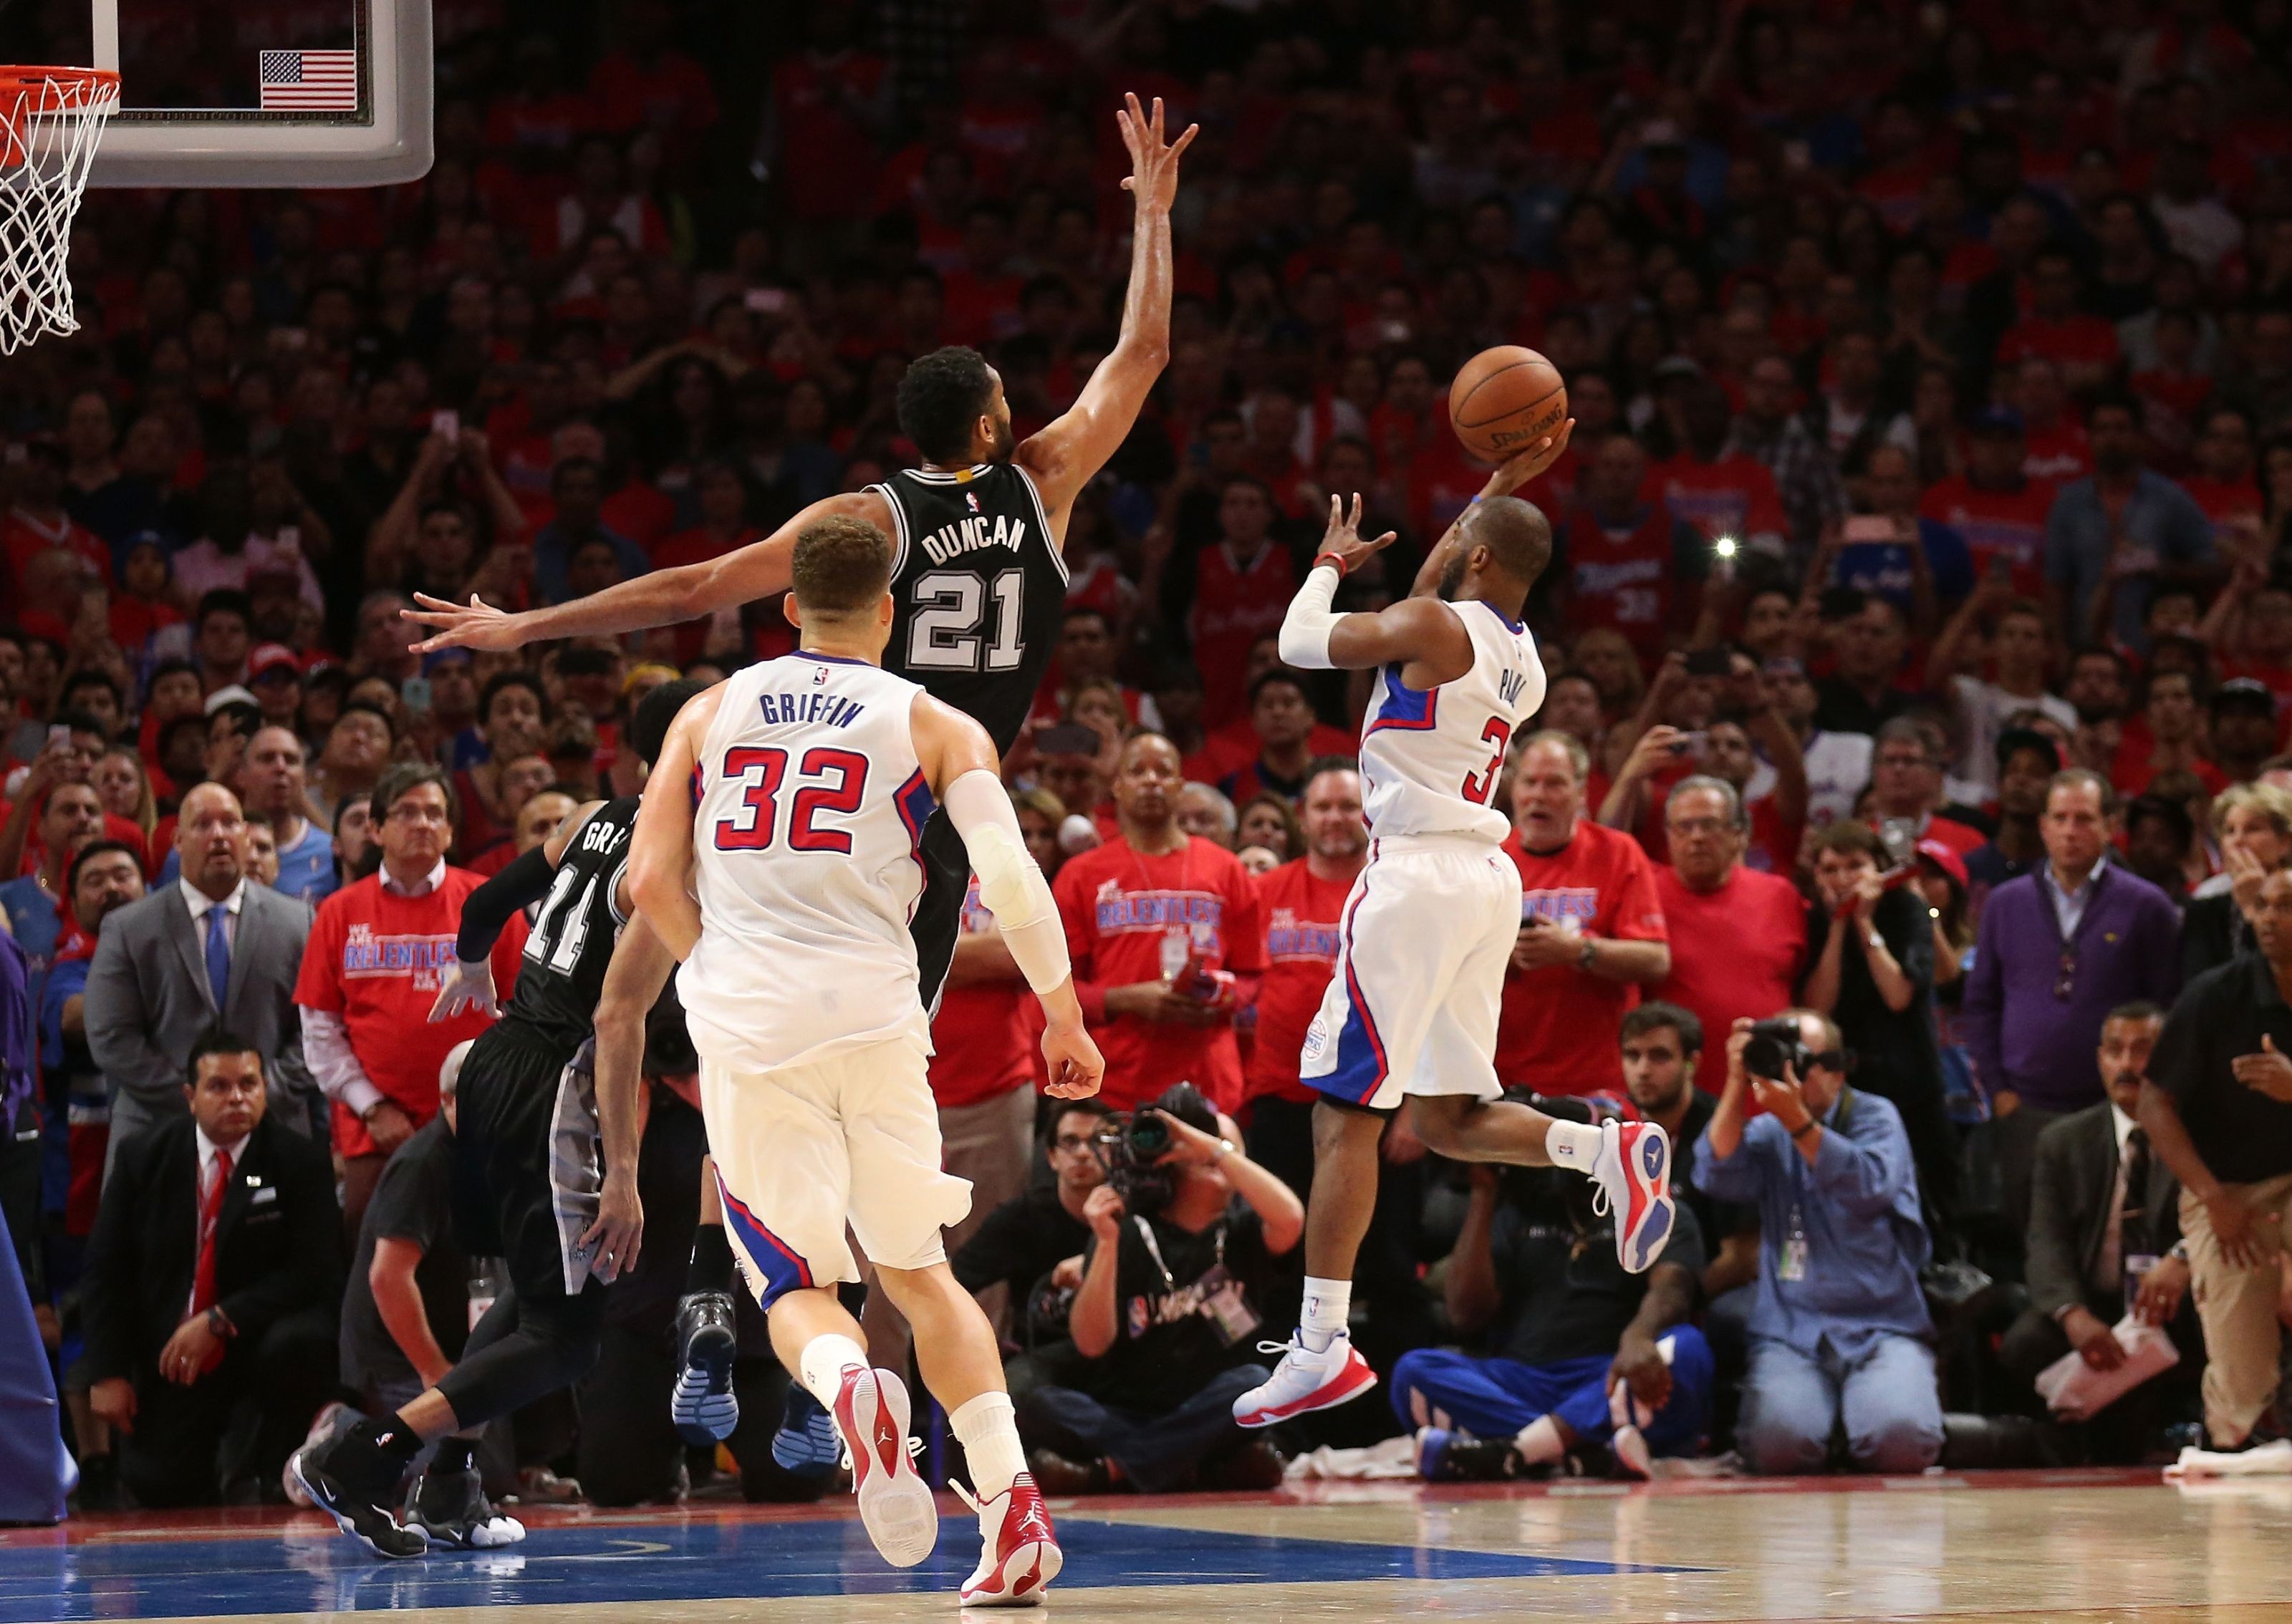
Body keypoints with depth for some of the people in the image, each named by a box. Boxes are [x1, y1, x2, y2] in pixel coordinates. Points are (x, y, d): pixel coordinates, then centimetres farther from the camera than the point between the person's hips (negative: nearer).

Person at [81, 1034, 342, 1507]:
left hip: (259, 1341, -2)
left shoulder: (298, 1162, -6)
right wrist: (108, 1373, -5)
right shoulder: (145, 1161, 0)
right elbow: (105, 1271, 3)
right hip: (169, 1358, 2)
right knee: (158, 1489, -12)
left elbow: (314, 1273, -14)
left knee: (301, 1343, -36)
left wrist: (218, 1321, -22)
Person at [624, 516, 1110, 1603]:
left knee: (796, 1288, 7)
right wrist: (1062, 1015, 7)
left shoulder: (711, 713, 14)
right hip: (874, 1013, 0)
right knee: (917, 1270, 16)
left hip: (744, 1026, 0)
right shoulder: (933, 726, 8)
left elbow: (652, 879, 8)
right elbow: (1010, 874, -3)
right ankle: (1011, 1507, 0)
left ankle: (849, 1389, -30)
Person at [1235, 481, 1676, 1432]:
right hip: (1487, 880, 8)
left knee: (1345, 1119, -6)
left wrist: (1332, 563, 18)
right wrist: (1504, 487, 36)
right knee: (1446, 1120, 14)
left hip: (1418, 875, -8)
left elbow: (1301, 643, 0)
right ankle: (1610, 1150, -9)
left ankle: (1320, 1346, -9)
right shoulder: (1521, 656, 14)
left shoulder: (1433, 626, -10)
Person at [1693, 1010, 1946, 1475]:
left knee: (1900, 1441, -28)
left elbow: (1872, 1188, -15)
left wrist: (1799, 1122, -24)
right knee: (1778, 1443, -28)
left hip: (1881, 1327, -2)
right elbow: (1718, 1175, -5)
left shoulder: (1875, 1118, 5)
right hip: (1790, 1332, 2)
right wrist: (1736, 1084, -11)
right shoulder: (1766, 1134, 14)